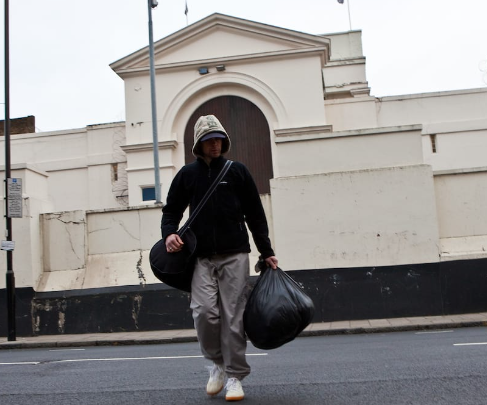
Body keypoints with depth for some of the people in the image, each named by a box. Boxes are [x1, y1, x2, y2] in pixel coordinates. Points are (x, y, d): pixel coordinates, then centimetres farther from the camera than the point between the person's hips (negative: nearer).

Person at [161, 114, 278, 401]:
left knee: (233, 316, -2)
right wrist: (169, 233, -5)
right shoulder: (187, 174, 11)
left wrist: (267, 252, 5)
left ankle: (234, 376, 11)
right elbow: (172, 210, 16)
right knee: (204, 311, -12)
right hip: (202, 258, 1)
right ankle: (217, 362, 14)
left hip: (234, 256, -1)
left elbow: (255, 214, 8)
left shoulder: (237, 171, 7)